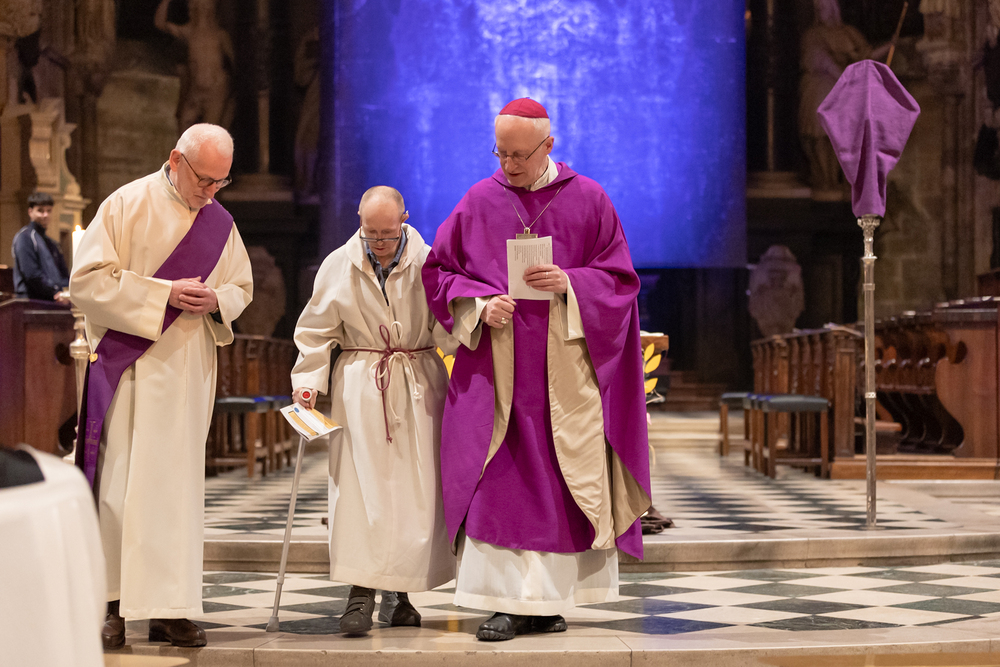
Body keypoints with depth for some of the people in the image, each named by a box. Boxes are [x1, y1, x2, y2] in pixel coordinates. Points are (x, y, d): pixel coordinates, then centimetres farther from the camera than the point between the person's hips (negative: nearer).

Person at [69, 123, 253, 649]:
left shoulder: (220, 222, 9)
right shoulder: (127, 205, -5)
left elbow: (242, 287, 18)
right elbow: (87, 280, -10)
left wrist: (216, 300, -6)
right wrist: (164, 293, -17)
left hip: (187, 370, 4)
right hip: (128, 365, -4)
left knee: (178, 483, 4)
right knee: (119, 482, -4)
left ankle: (169, 609, 9)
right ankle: (112, 605, 4)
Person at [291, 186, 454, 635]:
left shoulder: (427, 262, -1)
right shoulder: (338, 266, 3)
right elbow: (317, 330, 7)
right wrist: (308, 380, -3)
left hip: (418, 385, 0)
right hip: (360, 387, 0)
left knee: (415, 488, 1)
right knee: (359, 483, -9)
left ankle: (398, 594, 12)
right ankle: (360, 594, -9)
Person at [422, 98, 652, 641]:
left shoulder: (588, 200, 3)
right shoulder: (478, 201, 5)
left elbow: (619, 278, 4)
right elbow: (438, 270, 9)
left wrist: (569, 284, -14)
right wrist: (480, 304, -9)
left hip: (565, 367, 0)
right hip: (496, 366, 0)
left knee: (566, 478, 2)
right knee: (499, 479, -6)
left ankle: (546, 598, 13)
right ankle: (507, 601, -2)